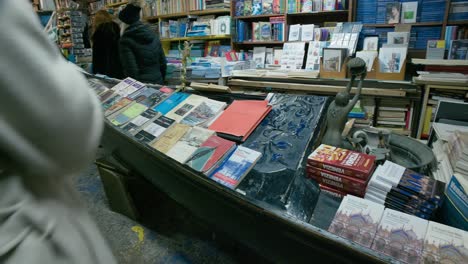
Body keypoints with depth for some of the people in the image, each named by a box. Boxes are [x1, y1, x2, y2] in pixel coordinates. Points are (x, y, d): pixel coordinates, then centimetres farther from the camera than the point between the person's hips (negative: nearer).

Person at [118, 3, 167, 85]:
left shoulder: (126, 40, -10)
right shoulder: (154, 35, 7)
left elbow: (131, 69, -15)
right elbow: (163, 63, 10)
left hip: (140, 84, -5)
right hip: (158, 82, 6)